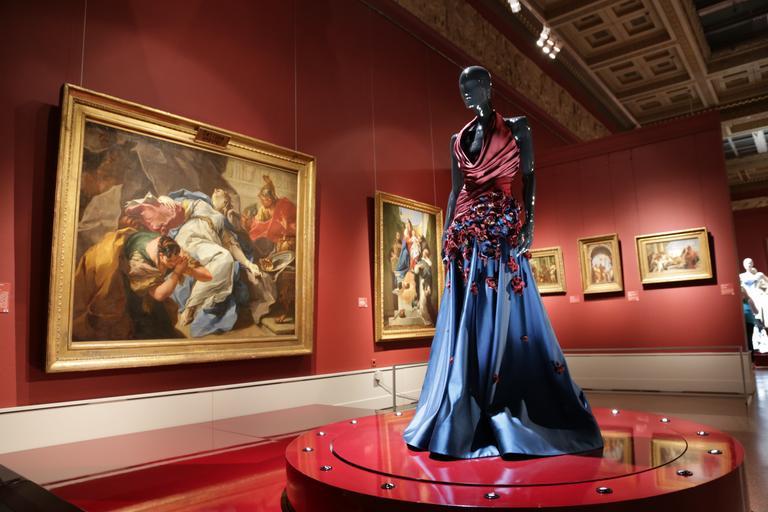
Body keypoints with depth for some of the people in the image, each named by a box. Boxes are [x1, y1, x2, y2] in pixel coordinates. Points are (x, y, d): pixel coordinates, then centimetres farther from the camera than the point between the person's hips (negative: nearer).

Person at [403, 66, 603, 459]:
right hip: (466, 233, 4)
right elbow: (455, 190, 16)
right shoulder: (459, 139, 18)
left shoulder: (516, 127, 8)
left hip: (504, 228, -4)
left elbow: (528, 178, 3)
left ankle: (509, 415, 2)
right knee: (466, 321, 2)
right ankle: (465, 415, 10)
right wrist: (447, 234, 8)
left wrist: (529, 221, -9)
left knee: (506, 318, -6)